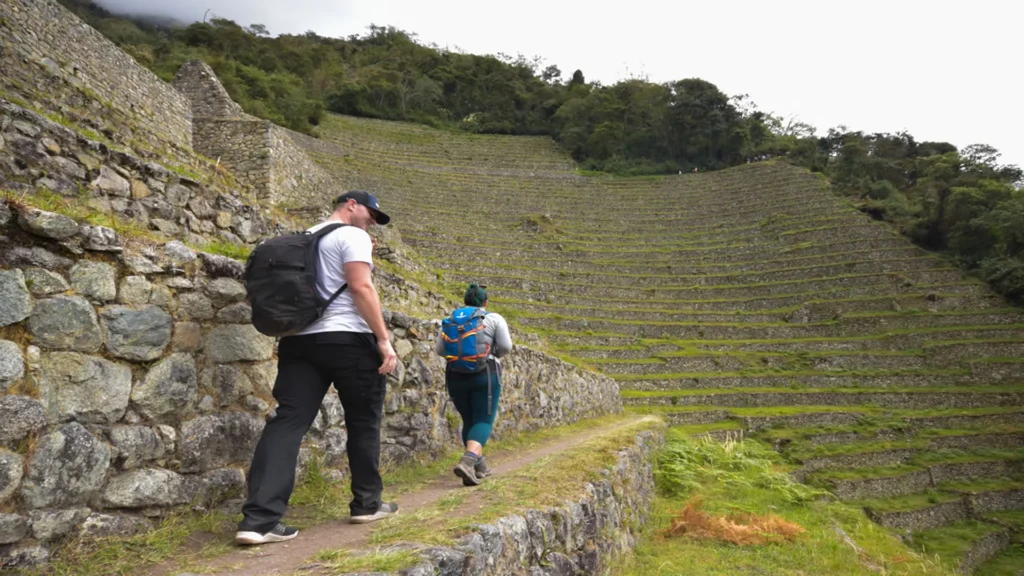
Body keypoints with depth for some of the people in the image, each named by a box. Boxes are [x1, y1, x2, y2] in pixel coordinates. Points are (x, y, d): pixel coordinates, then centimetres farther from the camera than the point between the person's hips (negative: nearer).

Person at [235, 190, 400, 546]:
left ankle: (259, 519, -11)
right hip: (347, 339, -6)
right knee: (364, 421, 10)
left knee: (288, 422, -3)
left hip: (299, 341, 7)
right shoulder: (353, 236, -4)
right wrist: (384, 339, -15)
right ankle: (367, 503, 21)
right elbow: (361, 287, -15)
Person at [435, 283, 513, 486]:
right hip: (485, 375, -4)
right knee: (483, 421, -3)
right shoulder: (494, 319, 2)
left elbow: (439, 349, 4)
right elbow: (506, 347, -6)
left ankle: (479, 465, 20)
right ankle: (467, 462, -25)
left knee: (469, 420, 16)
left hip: (456, 376, 4)